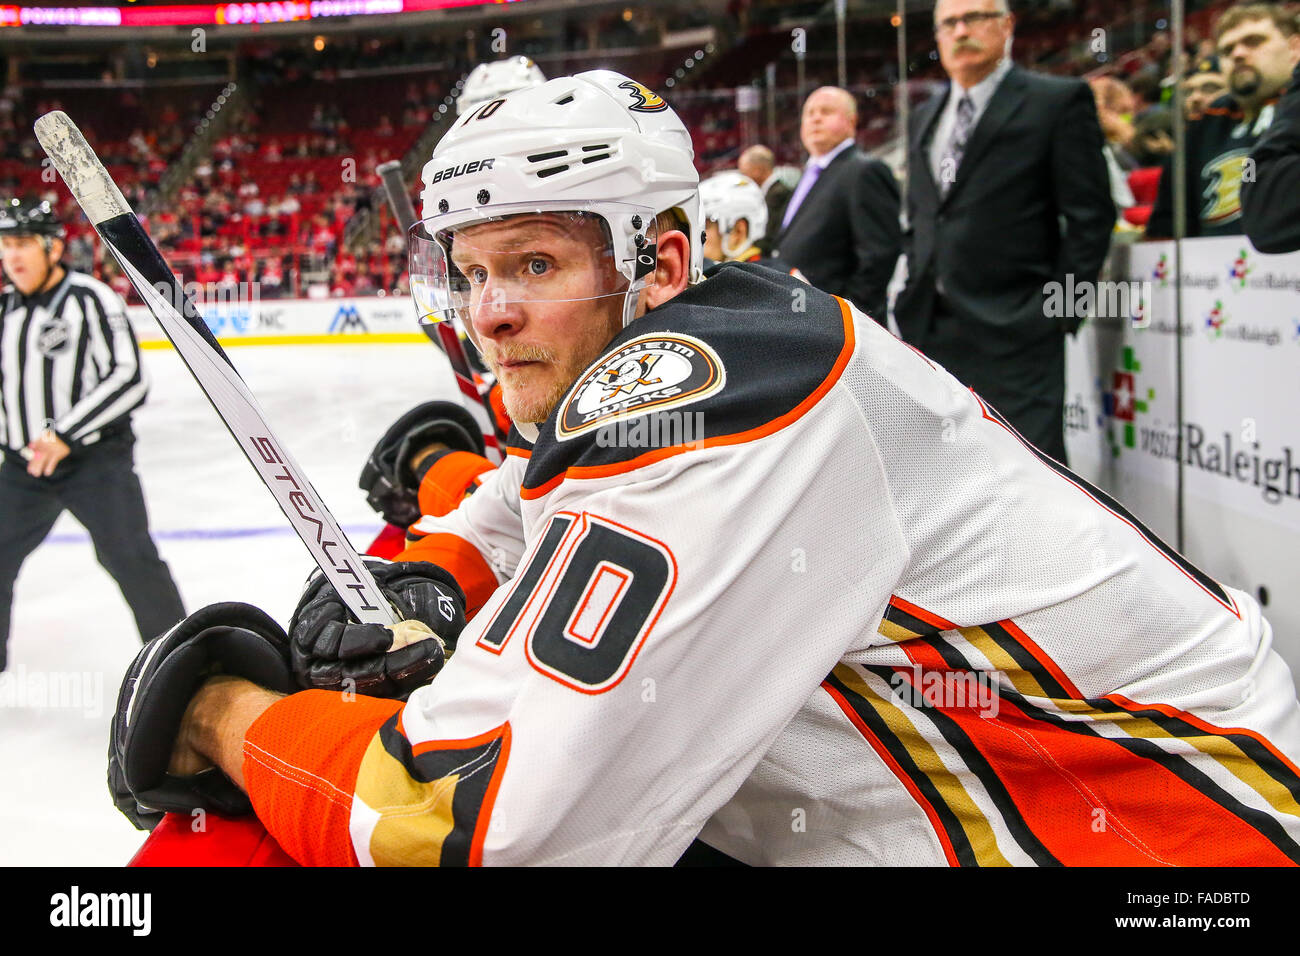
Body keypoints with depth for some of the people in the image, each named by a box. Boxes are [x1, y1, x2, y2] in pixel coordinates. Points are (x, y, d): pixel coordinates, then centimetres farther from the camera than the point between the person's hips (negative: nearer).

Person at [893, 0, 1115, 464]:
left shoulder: (1059, 101, -1)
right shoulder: (924, 117, 18)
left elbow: (1090, 217, -5)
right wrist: (916, 295, 12)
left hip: (1015, 333, -6)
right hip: (931, 332, 6)